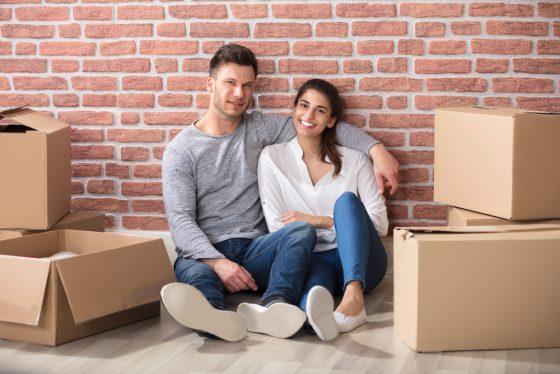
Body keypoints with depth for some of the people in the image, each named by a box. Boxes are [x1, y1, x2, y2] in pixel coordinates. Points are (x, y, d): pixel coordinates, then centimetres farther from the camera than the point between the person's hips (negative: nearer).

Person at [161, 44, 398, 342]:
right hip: (204, 251, -3)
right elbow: (180, 219, -5)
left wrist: (376, 149, 0)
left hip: (253, 248, 3)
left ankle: (273, 307, -56)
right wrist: (217, 261, -24)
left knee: (302, 231, -29)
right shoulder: (181, 149, 4)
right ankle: (215, 317, -73)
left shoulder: (260, 128, 15)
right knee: (195, 276, -38)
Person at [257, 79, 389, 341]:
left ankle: (354, 295, -52)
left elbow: (380, 223, 1)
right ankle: (315, 309, -74)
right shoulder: (273, 157, 9)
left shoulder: (355, 160, 10)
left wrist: (318, 221, -9)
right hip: (310, 259, -1)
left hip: (358, 261, 1)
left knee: (346, 200, -28)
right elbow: (277, 228, 3)